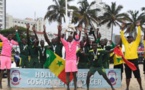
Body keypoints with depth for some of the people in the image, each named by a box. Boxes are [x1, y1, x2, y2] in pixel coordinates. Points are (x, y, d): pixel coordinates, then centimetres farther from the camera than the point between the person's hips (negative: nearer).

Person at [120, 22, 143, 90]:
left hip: (134, 60, -3)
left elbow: (139, 35, 0)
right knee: (128, 75, 8)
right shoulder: (126, 43, 13)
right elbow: (122, 37, 12)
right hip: (127, 60, 3)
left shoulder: (136, 43, 7)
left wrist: (138, 26, -3)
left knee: (137, 74, 5)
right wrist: (122, 29, 6)